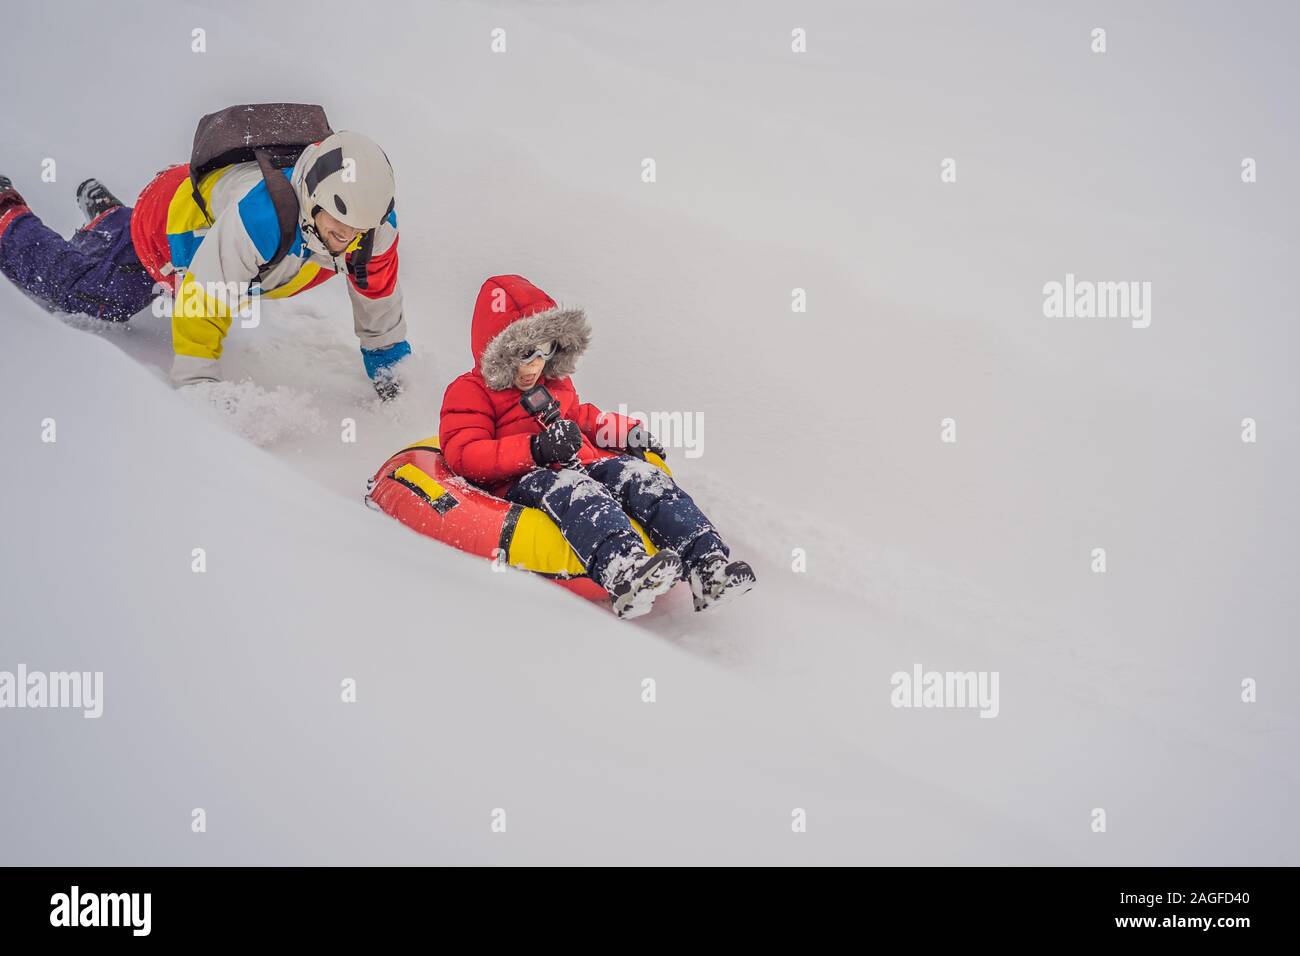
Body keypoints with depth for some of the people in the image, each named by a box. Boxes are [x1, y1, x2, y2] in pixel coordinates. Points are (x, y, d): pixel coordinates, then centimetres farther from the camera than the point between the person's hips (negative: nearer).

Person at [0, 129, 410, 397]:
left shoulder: (372, 219, -31)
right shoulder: (261, 216, -50)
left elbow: (378, 296, -13)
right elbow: (202, 305, -42)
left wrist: (389, 373, -6)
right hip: (170, 219, -6)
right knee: (73, 290, 14)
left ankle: (107, 213, 56)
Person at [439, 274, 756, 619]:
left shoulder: (557, 384, 30)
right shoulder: (469, 393, 7)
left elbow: (583, 418, 47)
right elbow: (463, 455, -9)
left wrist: (629, 433, 26)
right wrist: (535, 449, -21)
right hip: (522, 481, -7)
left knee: (641, 474, -23)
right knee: (571, 487, -40)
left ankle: (707, 563, -42)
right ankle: (624, 575, -70)